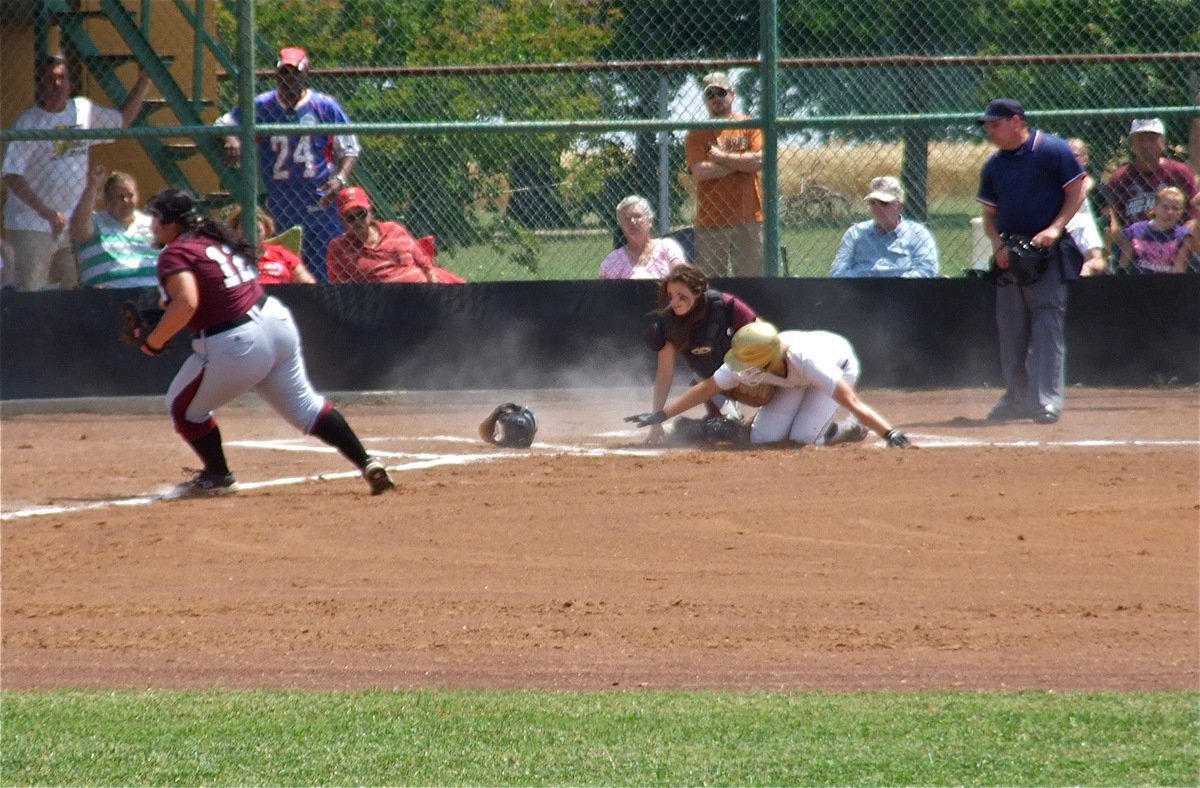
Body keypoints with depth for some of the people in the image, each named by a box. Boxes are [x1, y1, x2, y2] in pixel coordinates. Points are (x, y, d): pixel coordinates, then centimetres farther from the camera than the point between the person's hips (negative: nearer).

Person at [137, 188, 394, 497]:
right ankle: (367, 463, 10)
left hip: (235, 344, -8)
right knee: (304, 406, 17)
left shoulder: (175, 254, -10)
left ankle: (217, 477, 22)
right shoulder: (217, 238, 16)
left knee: (184, 407, 15)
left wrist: (154, 341, -15)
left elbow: (186, 303, -26)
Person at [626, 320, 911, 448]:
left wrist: (890, 434, -56)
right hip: (793, 381, 5)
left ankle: (850, 430, 5)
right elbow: (705, 389, -14)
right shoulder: (744, 367, -31)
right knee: (763, 438, -10)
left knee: (804, 437, -25)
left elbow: (852, 403, -49)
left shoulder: (807, 361, -46)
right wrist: (660, 416, -14)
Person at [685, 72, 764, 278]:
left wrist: (720, 156, -4)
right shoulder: (697, 134, 7)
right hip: (710, 220, 0)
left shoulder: (750, 127, 8)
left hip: (749, 217, 0)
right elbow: (699, 171, -8)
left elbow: (759, 161, -8)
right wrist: (740, 162, -6)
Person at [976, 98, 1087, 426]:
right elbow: (990, 214, 16)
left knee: (1047, 325, -11)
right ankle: (1018, 399, 18)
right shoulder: (994, 165, 11)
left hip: (1048, 252, -6)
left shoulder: (1052, 150, -6)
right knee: (1010, 330, 8)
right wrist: (998, 245, -3)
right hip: (1009, 257, 6)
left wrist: (1055, 229, -16)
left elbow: (1076, 192, -4)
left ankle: (1047, 401, -12)